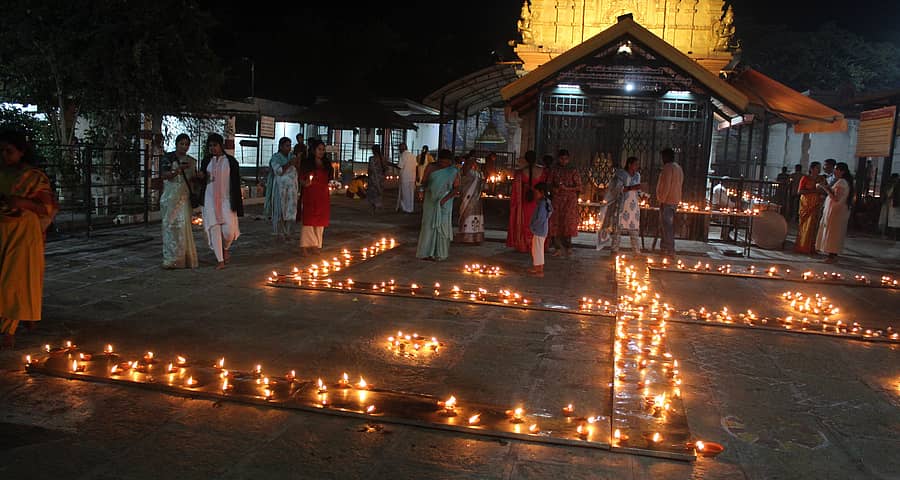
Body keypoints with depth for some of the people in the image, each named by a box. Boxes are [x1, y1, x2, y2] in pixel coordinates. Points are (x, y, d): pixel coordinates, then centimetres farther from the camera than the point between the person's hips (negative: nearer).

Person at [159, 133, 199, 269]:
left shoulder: (191, 161, 15)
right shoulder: (167, 158, 0)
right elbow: (164, 175, -13)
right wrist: (178, 169, -28)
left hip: (185, 197, 3)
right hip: (170, 196, -3)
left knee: (184, 226, -2)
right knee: (171, 226, -3)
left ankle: (185, 259, 3)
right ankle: (171, 259, 0)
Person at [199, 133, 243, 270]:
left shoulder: (231, 161, -1)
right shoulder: (206, 161, 9)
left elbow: (236, 183, -1)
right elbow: (201, 179, 19)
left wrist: (235, 202, -6)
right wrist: (201, 176, -6)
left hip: (226, 199, -2)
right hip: (210, 200, 3)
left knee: (229, 229, -9)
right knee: (214, 229, -2)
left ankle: (226, 248, 24)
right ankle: (220, 260, 5)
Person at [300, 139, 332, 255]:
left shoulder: (326, 164, 13)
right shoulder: (307, 164, -1)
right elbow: (301, 178, -1)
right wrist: (305, 183, -20)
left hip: (323, 195, 5)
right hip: (310, 195, -5)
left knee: (321, 220, 6)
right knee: (309, 219, -7)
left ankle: (316, 245, 14)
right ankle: (305, 245, -3)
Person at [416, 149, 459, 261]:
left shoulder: (454, 172, -1)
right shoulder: (431, 168, 2)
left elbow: (456, 188, -2)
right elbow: (424, 182, 7)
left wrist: (445, 199, -15)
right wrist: (421, 191, -13)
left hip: (444, 203, -1)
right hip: (430, 201, 1)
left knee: (442, 226, 0)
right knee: (428, 225, 1)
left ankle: (440, 253, 8)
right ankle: (427, 252, 7)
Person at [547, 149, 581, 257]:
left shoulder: (573, 170, 2)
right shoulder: (553, 170, 9)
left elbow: (578, 187, 0)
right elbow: (549, 184, 12)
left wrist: (566, 188, -14)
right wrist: (553, 189, -10)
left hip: (570, 200, -2)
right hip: (556, 199, 2)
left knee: (567, 222, -11)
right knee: (555, 223, -3)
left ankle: (568, 246, 2)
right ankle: (559, 248, 3)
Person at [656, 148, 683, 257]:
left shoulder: (668, 167, -13)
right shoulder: (678, 168, 18)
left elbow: (666, 186, -20)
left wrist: (662, 200, -17)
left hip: (667, 201, -10)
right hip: (675, 201, 10)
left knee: (666, 225, -8)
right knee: (669, 225, 15)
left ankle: (669, 250, -9)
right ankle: (666, 248, 21)